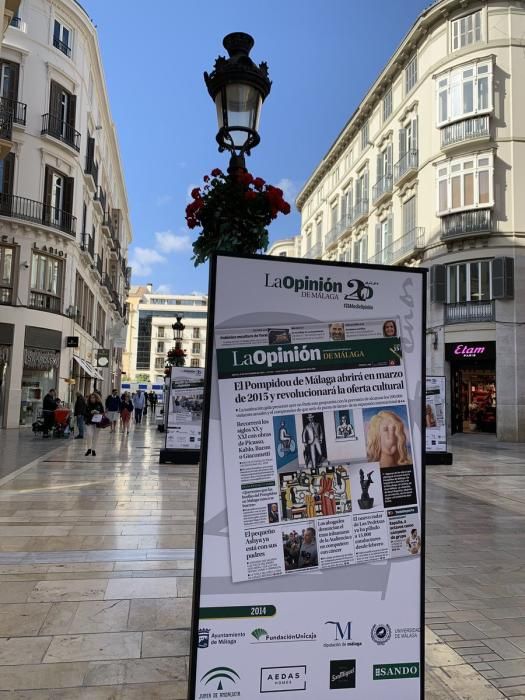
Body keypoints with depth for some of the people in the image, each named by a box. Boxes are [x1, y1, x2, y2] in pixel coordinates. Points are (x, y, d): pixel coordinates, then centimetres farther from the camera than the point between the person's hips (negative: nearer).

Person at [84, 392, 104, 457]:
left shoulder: (99, 405, 0)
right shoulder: (87, 405, 1)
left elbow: (102, 413, 4)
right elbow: (85, 414, -1)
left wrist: (98, 413, -16)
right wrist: (90, 413, -17)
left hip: (97, 423, 1)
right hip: (89, 422, -1)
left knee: (95, 436, 5)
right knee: (89, 435, -14)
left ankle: (93, 450, 16)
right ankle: (89, 449, -1)